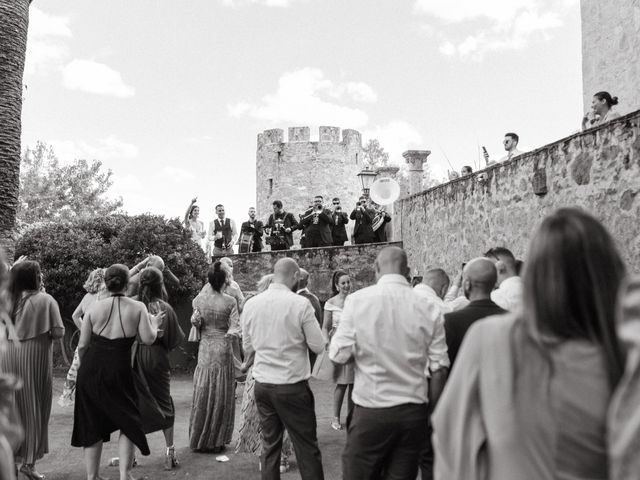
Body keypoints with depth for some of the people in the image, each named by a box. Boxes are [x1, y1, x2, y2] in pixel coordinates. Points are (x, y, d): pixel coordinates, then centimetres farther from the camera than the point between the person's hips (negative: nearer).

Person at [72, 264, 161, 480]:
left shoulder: (95, 308, 1)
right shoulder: (138, 307, -3)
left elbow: (82, 345, 4)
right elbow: (148, 339, -7)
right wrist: (154, 324, 13)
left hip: (90, 371, 2)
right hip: (118, 372, -2)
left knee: (92, 426, 15)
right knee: (128, 423, 14)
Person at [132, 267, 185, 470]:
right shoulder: (165, 308, -10)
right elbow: (176, 338, -4)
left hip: (134, 356, 1)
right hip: (157, 358, 0)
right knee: (163, 403, 13)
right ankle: (170, 451, 14)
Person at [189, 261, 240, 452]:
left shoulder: (199, 298, -3)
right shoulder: (230, 301, -9)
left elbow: (196, 322, 1)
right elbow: (234, 327, -13)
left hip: (205, 347, 2)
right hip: (223, 349, -2)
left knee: (202, 394, 12)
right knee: (222, 396, 8)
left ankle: (198, 439, 20)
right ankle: (217, 441, 14)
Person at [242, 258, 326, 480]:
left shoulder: (251, 304, -1)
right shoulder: (300, 304, -15)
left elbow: (248, 348, 8)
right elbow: (318, 346, -9)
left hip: (262, 385, 5)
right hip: (293, 386, -4)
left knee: (269, 445, 15)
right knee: (307, 448, 7)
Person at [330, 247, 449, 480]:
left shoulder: (357, 300, -7)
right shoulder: (429, 309, -1)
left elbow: (339, 355, -9)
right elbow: (439, 369, 0)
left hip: (371, 410, -2)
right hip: (414, 412, 3)